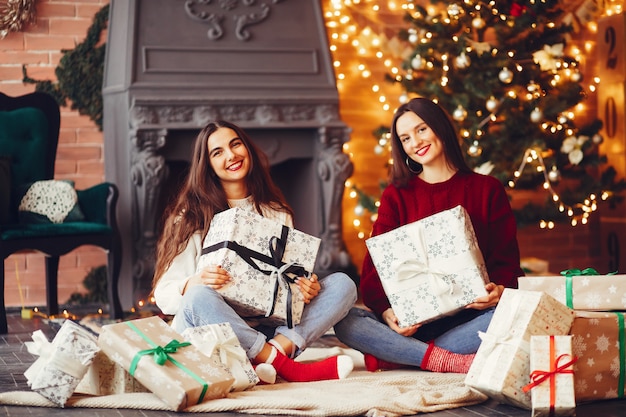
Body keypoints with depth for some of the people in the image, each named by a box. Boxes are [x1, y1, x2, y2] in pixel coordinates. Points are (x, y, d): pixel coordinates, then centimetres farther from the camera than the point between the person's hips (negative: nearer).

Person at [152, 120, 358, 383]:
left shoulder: (277, 214, 16)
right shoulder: (191, 217, 4)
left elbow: (292, 279, 16)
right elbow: (164, 293, -3)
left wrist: (308, 288, -9)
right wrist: (194, 284, -25)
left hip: (265, 330, 4)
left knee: (342, 284, -10)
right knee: (198, 298, -37)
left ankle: (278, 349, -32)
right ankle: (287, 367, -30)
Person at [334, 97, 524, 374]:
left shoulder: (487, 190, 11)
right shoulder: (396, 196, 13)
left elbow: (506, 260, 5)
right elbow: (375, 265, 4)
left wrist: (500, 290, -20)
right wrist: (385, 311, -18)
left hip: (468, 317, 0)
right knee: (345, 322, -27)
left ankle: (398, 356, -28)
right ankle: (455, 362, -32)